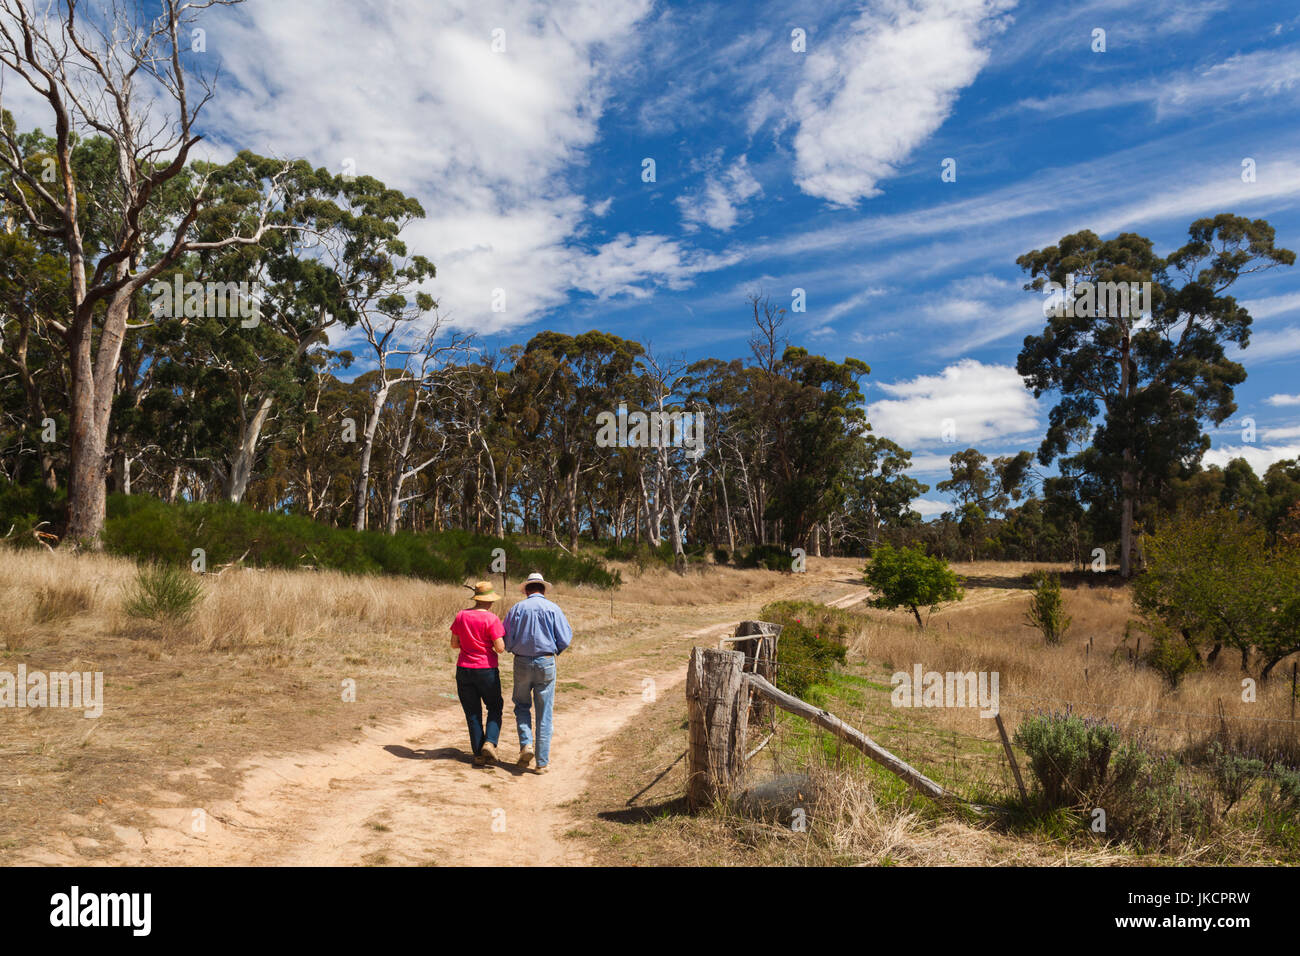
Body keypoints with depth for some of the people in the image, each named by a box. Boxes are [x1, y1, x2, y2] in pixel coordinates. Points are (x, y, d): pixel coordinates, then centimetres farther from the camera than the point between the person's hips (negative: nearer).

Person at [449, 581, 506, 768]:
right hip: (486, 669, -3)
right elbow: (500, 648, -14)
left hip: (464, 669, 3)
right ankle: (489, 743, -4)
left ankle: (478, 754, 10)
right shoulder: (491, 619, -12)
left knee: (472, 713, 11)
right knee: (495, 708, 15)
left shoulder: (461, 616, 1)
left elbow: (454, 643, 7)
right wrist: (504, 648, 8)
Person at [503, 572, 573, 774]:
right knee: (544, 713, 5)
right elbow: (565, 639, -5)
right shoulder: (552, 608, 0)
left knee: (522, 705, 19)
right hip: (546, 662, 0)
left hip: (522, 662, 1)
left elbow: (506, 641, -1)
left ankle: (526, 744, -1)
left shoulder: (516, 609, 1)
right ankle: (542, 762, 6)